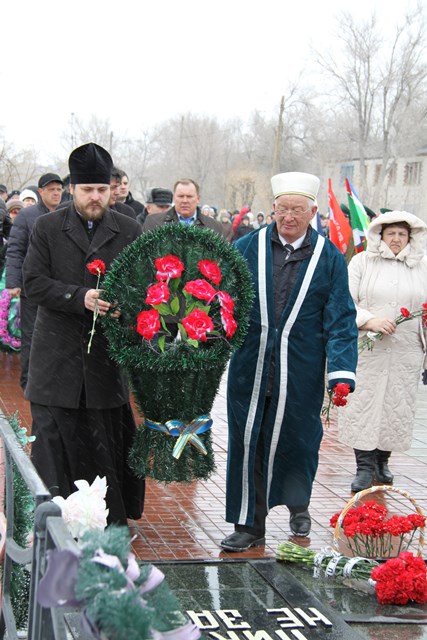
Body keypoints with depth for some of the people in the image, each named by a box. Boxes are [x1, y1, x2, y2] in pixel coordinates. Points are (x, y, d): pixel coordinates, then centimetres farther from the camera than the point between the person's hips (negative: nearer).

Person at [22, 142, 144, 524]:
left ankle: (111, 531, 17)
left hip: (107, 355, 1)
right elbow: (34, 282, -5)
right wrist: (80, 297, -19)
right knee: (54, 440, 2)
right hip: (57, 358, 0)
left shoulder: (129, 231, 6)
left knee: (106, 447, 6)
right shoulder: (47, 228, 4)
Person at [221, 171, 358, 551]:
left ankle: (298, 506, 39)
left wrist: (341, 373, -10)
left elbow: (340, 321, -1)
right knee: (248, 444, 4)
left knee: (294, 442, 12)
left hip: (300, 374, 0)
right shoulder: (249, 247, 1)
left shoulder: (329, 259, 0)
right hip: (251, 368, 1)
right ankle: (249, 524, 16)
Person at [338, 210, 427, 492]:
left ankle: (382, 461, 20)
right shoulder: (362, 262, 3)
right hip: (366, 350, -2)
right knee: (364, 404, -4)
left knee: (398, 406, 5)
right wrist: (369, 321, -16)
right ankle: (365, 466, 1)